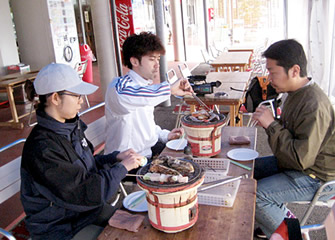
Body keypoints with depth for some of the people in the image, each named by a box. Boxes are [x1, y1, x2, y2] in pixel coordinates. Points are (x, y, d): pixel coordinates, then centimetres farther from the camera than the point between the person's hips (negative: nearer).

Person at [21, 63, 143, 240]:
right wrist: (122, 167, -18)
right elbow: (86, 193, -27)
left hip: (88, 211, 7)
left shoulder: (72, 127, -1)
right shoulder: (42, 149, -28)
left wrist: (116, 157, -4)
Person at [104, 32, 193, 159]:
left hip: (151, 150, 9)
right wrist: (169, 89, -41)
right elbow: (122, 97, -43)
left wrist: (165, 135, 7)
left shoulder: (147, 85, 13)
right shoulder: (119, 84, -16)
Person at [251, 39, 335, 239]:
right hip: (292, 163, 10)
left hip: (313, 177, -10)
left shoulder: (314, 106, -30)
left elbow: (301, 158, -31)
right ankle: (284, 216, 19)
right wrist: (268, 122, -1)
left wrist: (272, 125, -26)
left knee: (255, 195, -21)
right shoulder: (296, 93, 2)